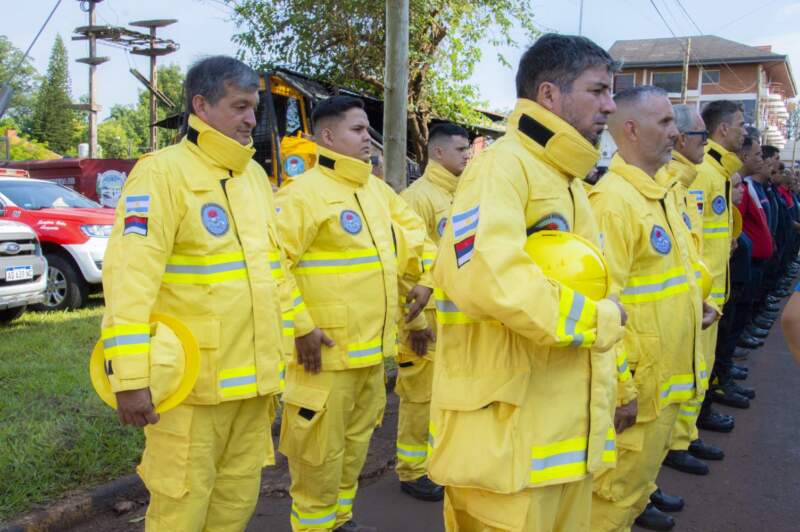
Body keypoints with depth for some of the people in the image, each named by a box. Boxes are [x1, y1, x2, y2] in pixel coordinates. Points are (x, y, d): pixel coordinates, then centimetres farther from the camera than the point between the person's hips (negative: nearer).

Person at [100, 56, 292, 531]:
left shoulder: (255, 174, 12)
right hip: (193, 381, -7)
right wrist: (131, 375, -24)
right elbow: (132, 274, -19)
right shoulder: (163, 172, -12)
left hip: (253, 375, 7)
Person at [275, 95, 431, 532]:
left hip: (372, 347, 9)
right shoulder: (305, 193, -14)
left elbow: (412, 232, 22)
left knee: (356, 439, 20)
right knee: (321, 450, 3)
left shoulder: (376, 188, 12)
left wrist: (425, 279, 7)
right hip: (326, 349, -8)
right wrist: (299, 327, -21)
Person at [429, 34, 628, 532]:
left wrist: (617, 384, 23)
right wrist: (600, 318, -19)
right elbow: (484, 276, -34)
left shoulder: (568, 181, 17)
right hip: (509, 435, -9)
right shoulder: (503, 166, -15)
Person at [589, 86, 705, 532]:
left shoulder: (661, 193, 9)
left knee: (648, 460, 27)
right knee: (617, 486, 4)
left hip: (670, 375, 9)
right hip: (636, 380, -9)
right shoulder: (613, 198, -21)